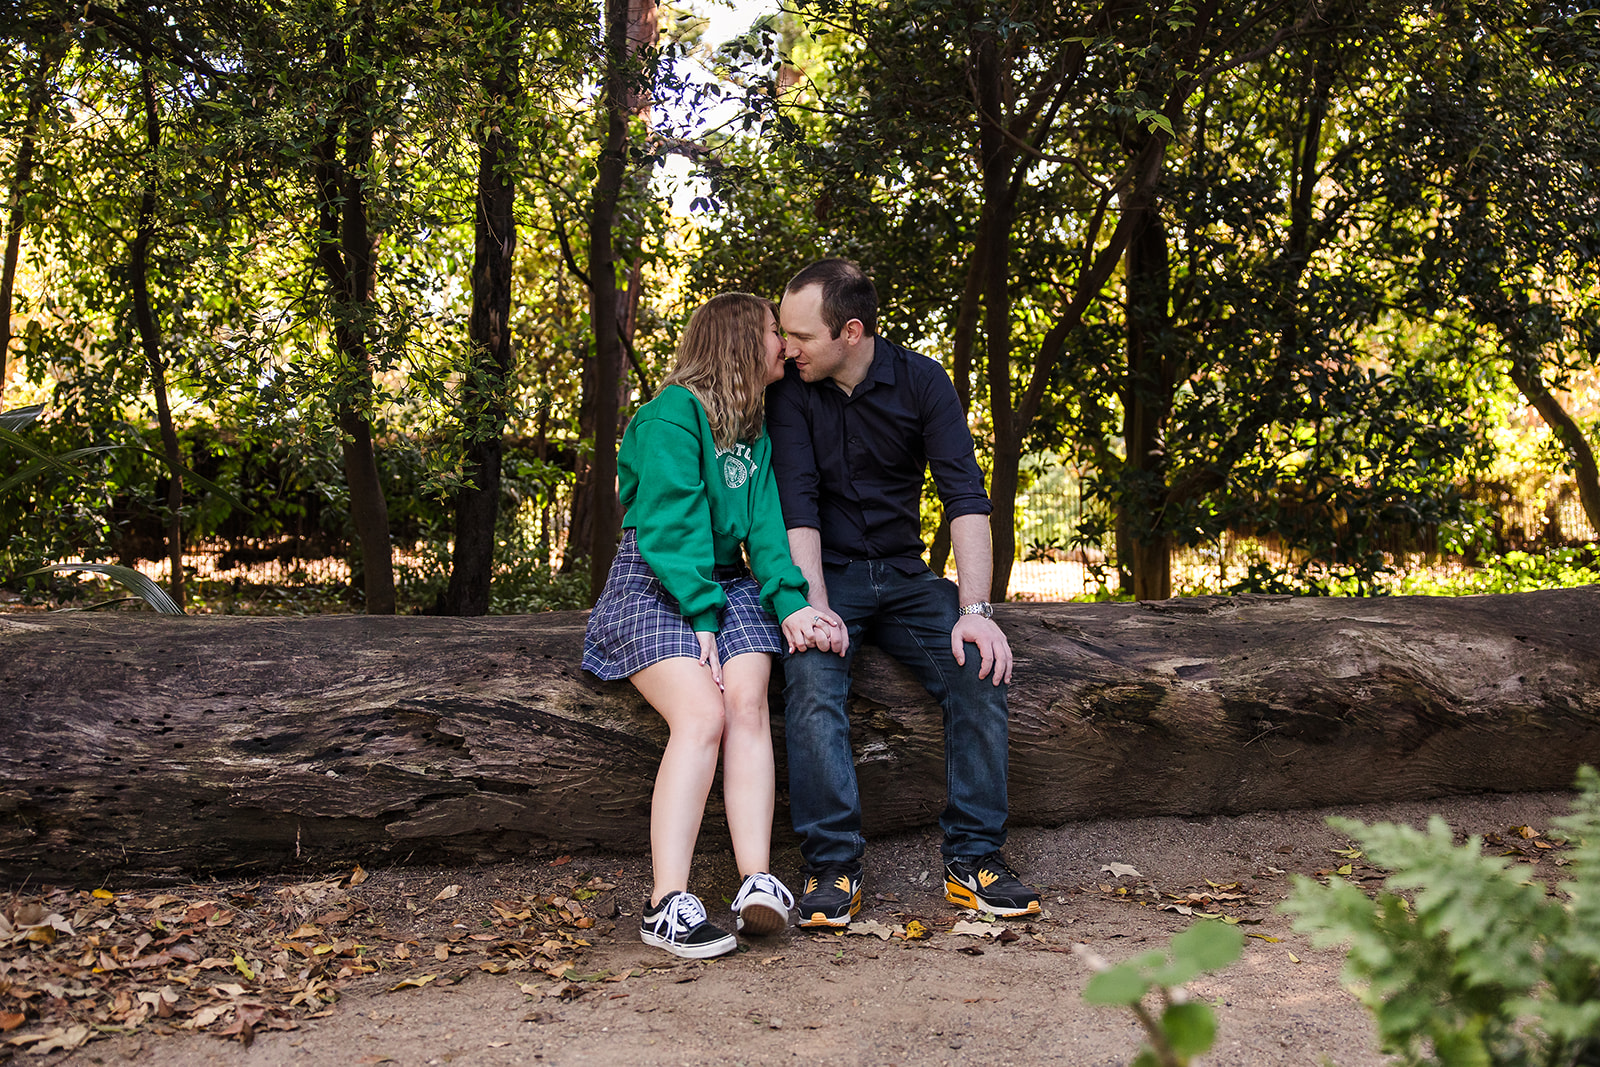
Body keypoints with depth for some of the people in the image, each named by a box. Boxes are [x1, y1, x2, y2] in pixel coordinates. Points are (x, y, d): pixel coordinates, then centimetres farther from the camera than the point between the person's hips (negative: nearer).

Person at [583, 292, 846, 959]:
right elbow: (670, 525, -14)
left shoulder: (760, 432, 16)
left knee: (748, 707, -21)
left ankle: (758, 883, -29)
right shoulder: (672, 415, -7)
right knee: (702, 714, -26)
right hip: (654, 584, -6)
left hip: (729, 582, 6)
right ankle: (668, 904, -28)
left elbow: (765, 525, 6)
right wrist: (701, 620, -20)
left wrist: (789, 600, -11)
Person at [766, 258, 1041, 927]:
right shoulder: (791, 389, -6)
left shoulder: (922, 382, -4)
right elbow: (797, 506, -14)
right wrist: (815, 609, -26)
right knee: (812, 679, -31)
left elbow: (965, 497, -11)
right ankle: (832, 865, -25)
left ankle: (974, 858, -15)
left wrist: (974, 610, -23)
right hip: (825, 575, -1)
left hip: (902, 575, 2)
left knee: (980, 669, -23)